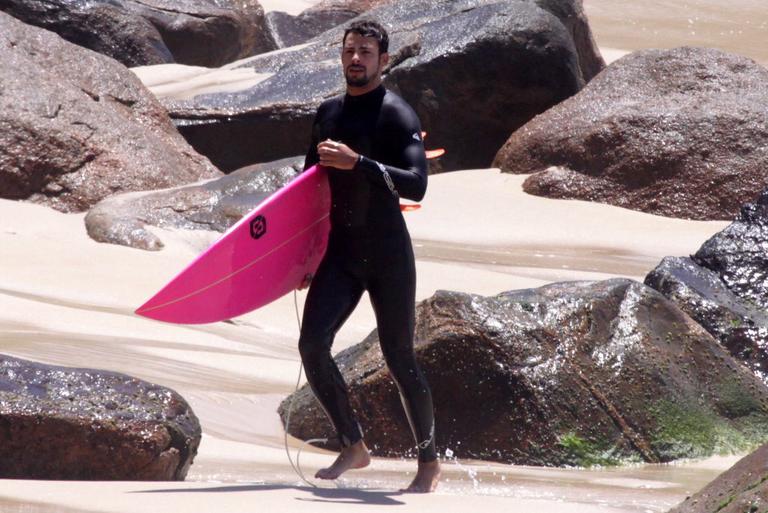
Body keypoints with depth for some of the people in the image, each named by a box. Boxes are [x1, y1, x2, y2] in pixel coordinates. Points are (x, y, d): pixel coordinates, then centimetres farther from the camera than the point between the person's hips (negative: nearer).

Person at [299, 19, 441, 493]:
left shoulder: (397, 115, -10)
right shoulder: (328, 113, 11)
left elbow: (416, 185, -23)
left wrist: (357, 162, -31)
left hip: (387, 254, -6)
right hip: (340, 253, 6)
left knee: (400, 357, -1)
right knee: (313, 344, -11)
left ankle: (430, 463, 14)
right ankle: (354, 447, 4)